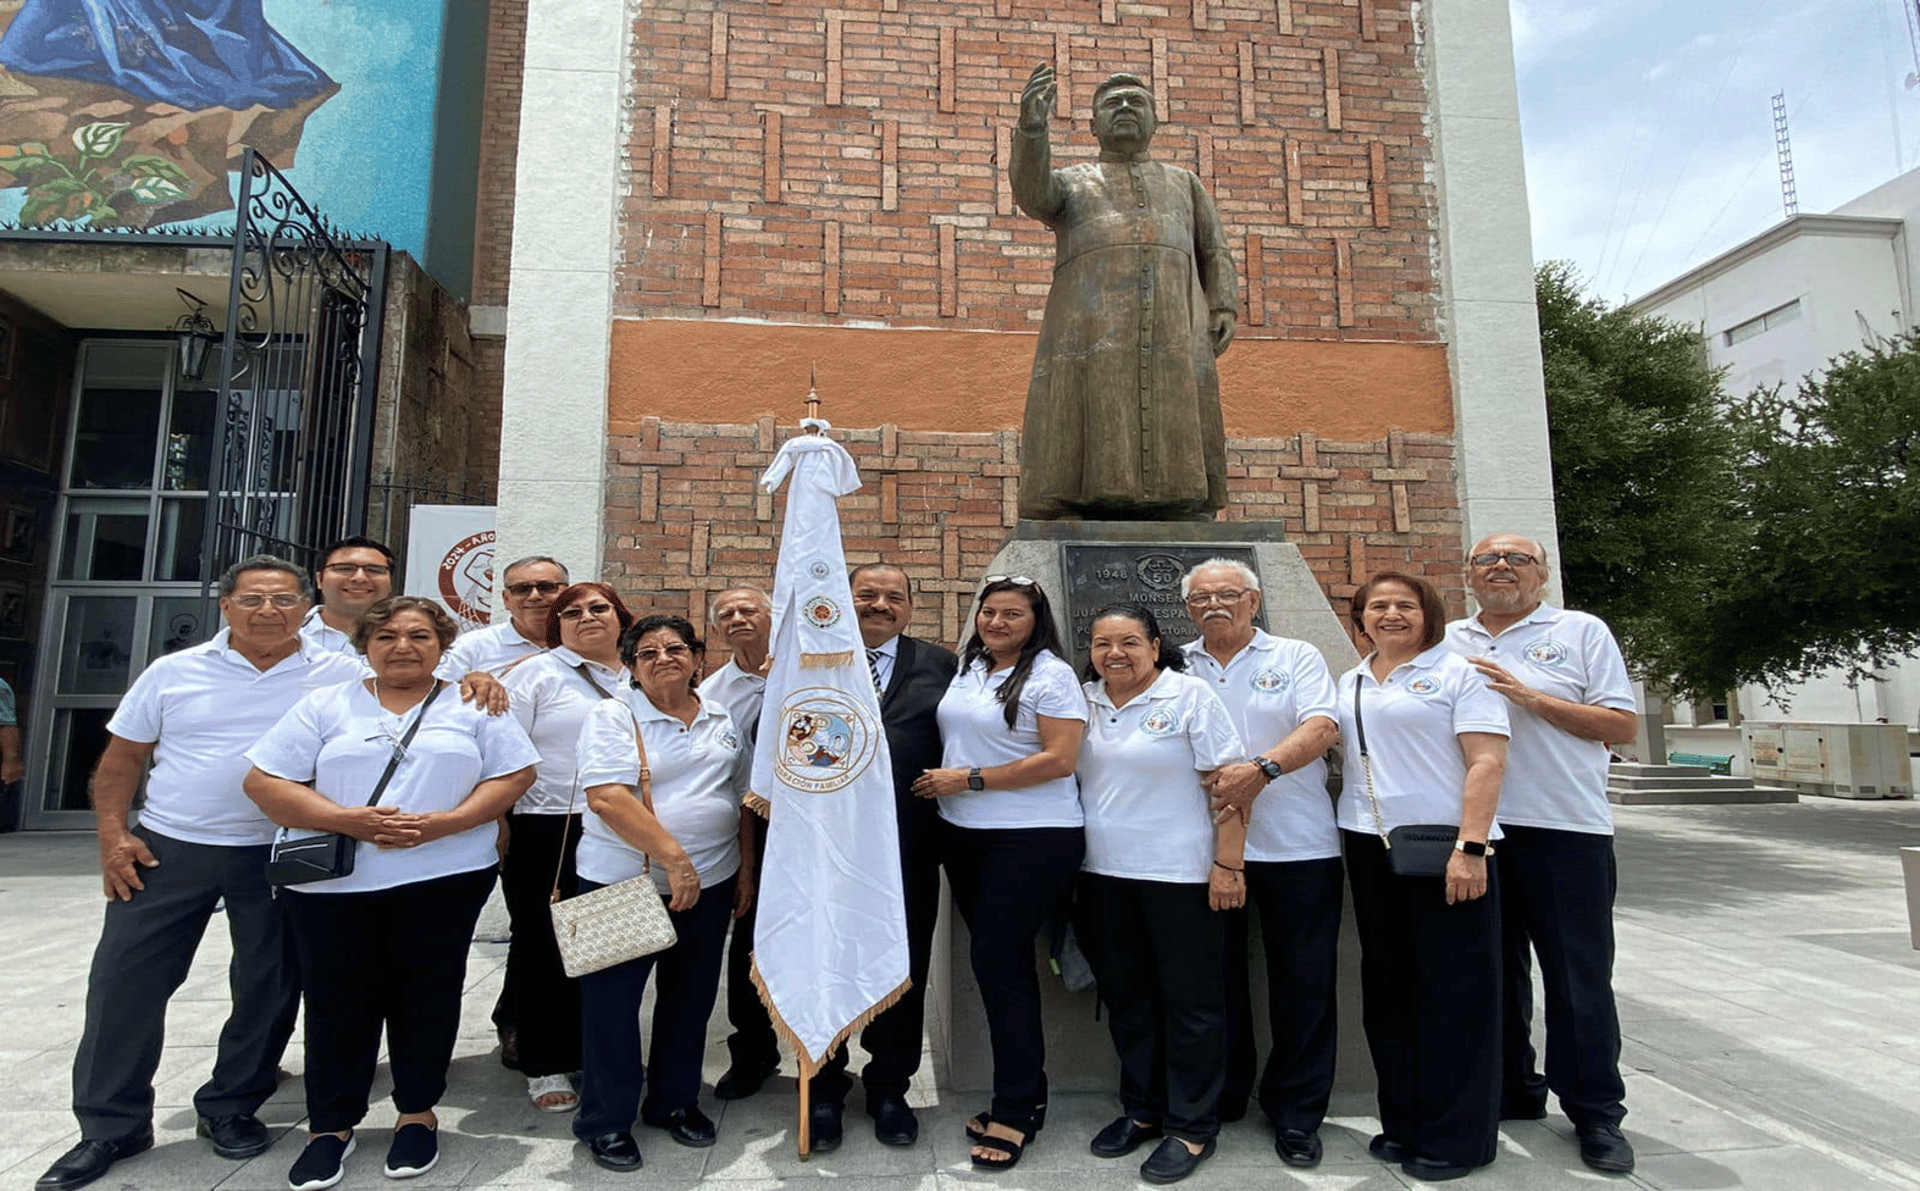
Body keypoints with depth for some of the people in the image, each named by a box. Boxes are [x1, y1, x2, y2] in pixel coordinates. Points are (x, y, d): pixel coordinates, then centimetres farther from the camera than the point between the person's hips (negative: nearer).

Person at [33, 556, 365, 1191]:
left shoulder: (339, 675, -3)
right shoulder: (173, 672, 2)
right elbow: (123, 758, 7)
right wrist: (113, 835, -2)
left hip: (279, 855, -1)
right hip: (167, 850, 1)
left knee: (268, 988, 8)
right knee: (123, 980, 4)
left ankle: (230, 1109, 29)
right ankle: (110, 1126, 23)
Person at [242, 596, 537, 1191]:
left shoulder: (475, 705, 5)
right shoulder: (325, 705, 7)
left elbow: (515, 773, -1)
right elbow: (264, 781, 1)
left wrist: (442, 823, -15)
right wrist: (348, 820, -14)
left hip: (444, 880, -1)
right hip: (332, 883, 1)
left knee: (426, 996, 8)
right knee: (337, 1001, 9)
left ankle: (417, 1113, 27)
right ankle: (330, 1125, 27)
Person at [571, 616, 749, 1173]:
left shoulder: (723, 720, 7)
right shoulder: (613, 717, -7)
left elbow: (743, 797, 15)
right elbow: (607, 797, -19)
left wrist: (746, 866, 9)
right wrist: (673, 858, -23)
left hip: (709, 884, 4)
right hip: (621, 883, -4)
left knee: (690, 1000, 15)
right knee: (611, 1002, 5)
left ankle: (675, 1101, 35)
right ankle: (605, 1121, 25)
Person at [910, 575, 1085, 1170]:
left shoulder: (1051, 675, -10)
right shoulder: (965, 670, 10)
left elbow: (1059, 759, -18)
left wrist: (970, 779, -16)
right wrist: (940, 781, 3)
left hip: (1032, 840, -7)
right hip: (963, 835, 7)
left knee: (997, 962, -4)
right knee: (1002, 963, 13)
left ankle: (1015, 1111, 13)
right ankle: (1025, 1093, 28)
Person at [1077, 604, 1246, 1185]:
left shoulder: (1190, 696, -8)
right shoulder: (1083, 702, 7)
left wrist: (1228, 864, -14)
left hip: (1180, 875, -5)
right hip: (1104, 875, 5)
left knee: (1191, 1000, 6)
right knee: (1125, 998, 15)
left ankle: (1191, 1127, 20)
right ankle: (1141, 1109, 32)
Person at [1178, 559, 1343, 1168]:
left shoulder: (1296, 657, 5)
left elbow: (1322, 727, -9)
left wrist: (1262, 768, -25)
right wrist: (1213, 781, -10)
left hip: (1297, 846, -1)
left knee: (1303, 981, 4)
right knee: (1216, 975, 11)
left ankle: (1296, 1113, 20)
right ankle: (1219, 1098, 28)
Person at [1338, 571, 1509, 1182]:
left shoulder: (1459, 673, -3)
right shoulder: (1349, 684, 14)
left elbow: (1487, 762, -11)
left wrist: (1470, 847, -20)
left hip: (1445, 846, -6)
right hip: (1369, 846, 6)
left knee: (1454, 990, 2)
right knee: (1388, 988, 12)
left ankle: (1456, 1137, 14)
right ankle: (1403, 1123, 25)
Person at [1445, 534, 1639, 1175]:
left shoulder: (1581, 631, 2)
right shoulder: (1448, 642, 11)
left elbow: (1623, 725, -5)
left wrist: (1530, 696, -13)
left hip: (1567, 831, -3)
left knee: (1580, 975, 3)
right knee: (1495, 969, 13)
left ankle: (1595, 1111, 18)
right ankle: (1509, 1092, 28)